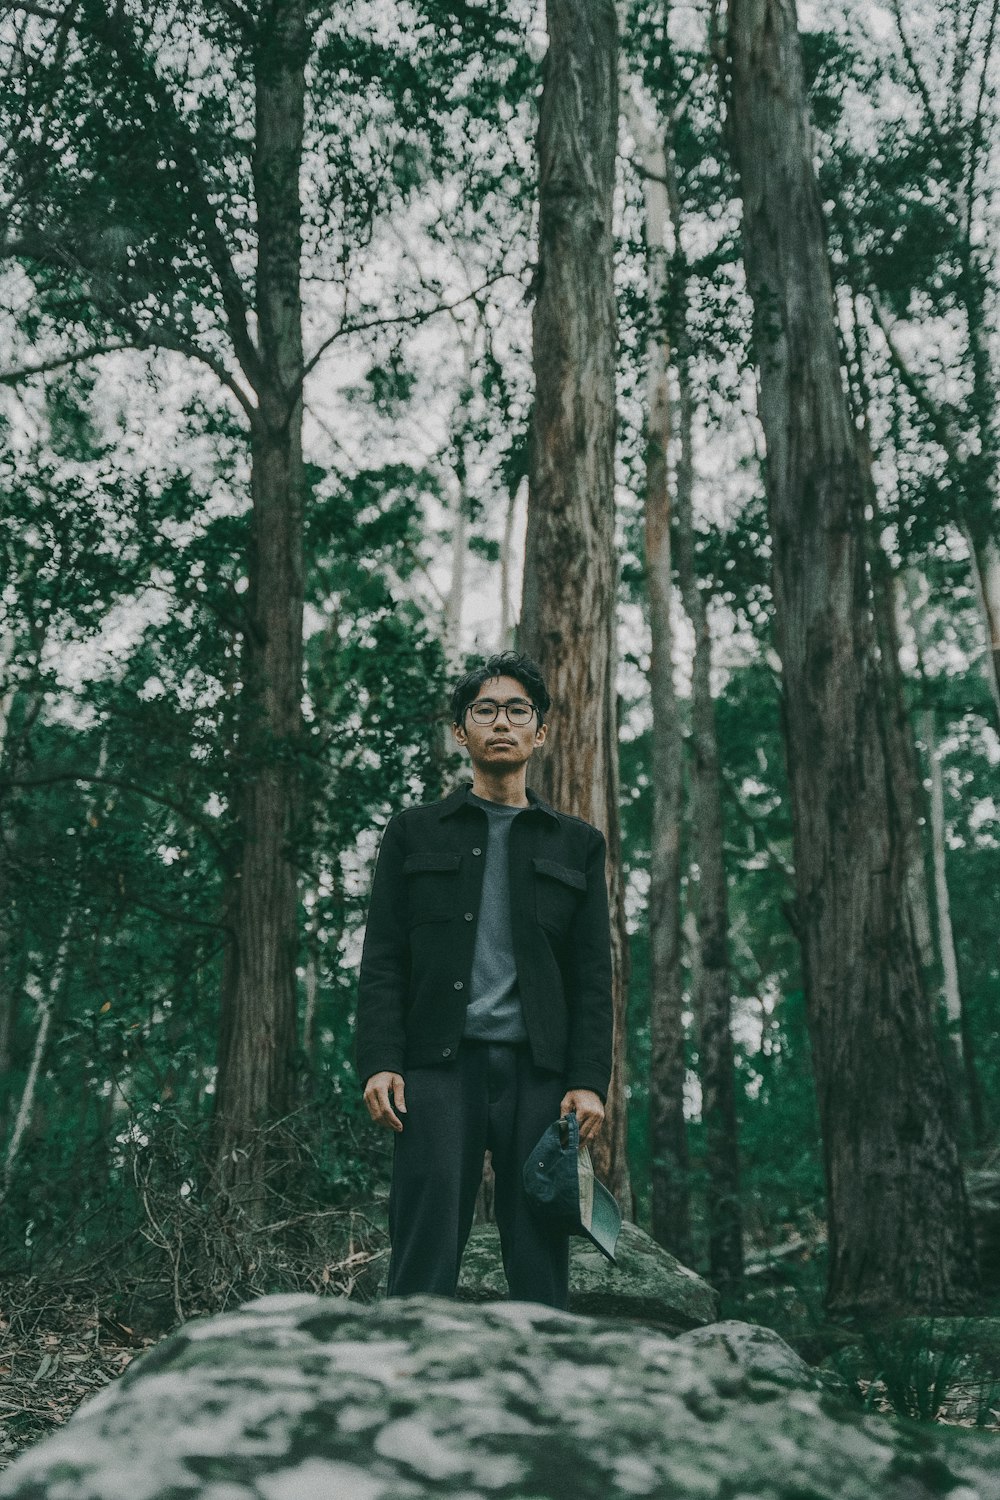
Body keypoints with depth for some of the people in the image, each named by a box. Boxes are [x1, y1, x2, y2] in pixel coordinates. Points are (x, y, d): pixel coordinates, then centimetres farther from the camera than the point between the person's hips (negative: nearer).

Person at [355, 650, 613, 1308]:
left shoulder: (577, 844, 16)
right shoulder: (414, 833, 14)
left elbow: (594, 975, 10)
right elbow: (382, 959, 7)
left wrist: (591, 1080, -1)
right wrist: (379, 1062, -6)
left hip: (540, 1072, 1)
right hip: (440, 1065, -1)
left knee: (542, 1264, 3)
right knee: (425, 1263, -4)